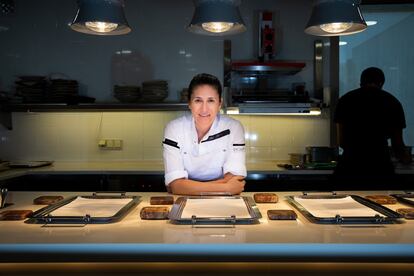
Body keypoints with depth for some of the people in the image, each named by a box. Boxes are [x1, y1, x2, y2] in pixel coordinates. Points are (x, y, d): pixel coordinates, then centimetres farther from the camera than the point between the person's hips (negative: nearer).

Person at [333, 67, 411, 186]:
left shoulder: (345, 99, 7)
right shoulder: (393, 102, 6)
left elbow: (341, 141, 8)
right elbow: (397, 144, 9)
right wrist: (405, 158, 32)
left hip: (349, 167, 1)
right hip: (380, 168, 0)